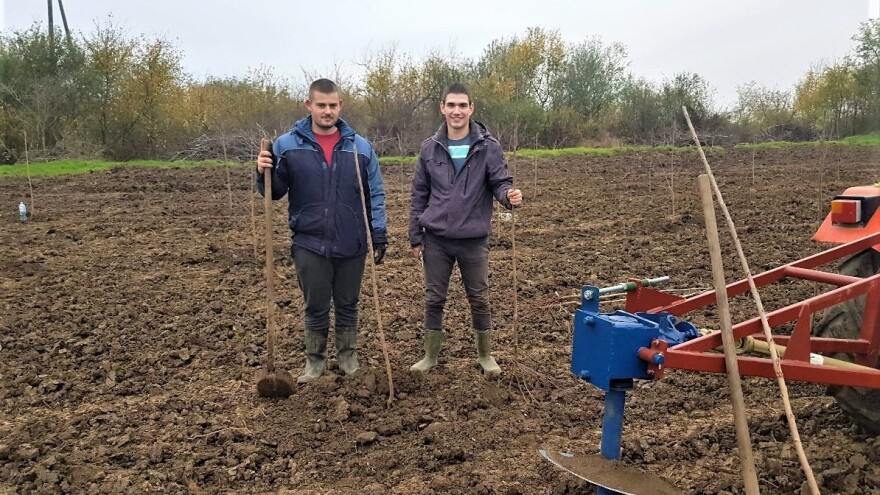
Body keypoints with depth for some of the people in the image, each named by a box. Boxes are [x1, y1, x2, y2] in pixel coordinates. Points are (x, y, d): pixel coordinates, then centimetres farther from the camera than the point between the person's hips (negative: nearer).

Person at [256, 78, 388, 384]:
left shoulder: (360, 146, 0)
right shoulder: (287, 145, -2)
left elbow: (375, 194, 3)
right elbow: (275, 192, 2)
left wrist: (379, 235, -2)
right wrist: (263, 173, -18)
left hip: (351, 244, 1)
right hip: (309, 244, -1)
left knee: (347, 305, 15)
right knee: (315, 307, 10)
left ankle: (347, 355, 33)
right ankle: (315, 360, 29)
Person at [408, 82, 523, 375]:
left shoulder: (488, 147, -4)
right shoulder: (430, 148, 2)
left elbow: (500, 182, -5)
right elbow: (419, 196, 6)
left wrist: (510, 195, -30)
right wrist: (415, 237, 5)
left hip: (474, 240, -1)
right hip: (436, 239, 2)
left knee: (479, 300, 9)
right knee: (434, 300, 10)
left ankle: (485, 355, 27)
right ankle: (430, 356, 25)